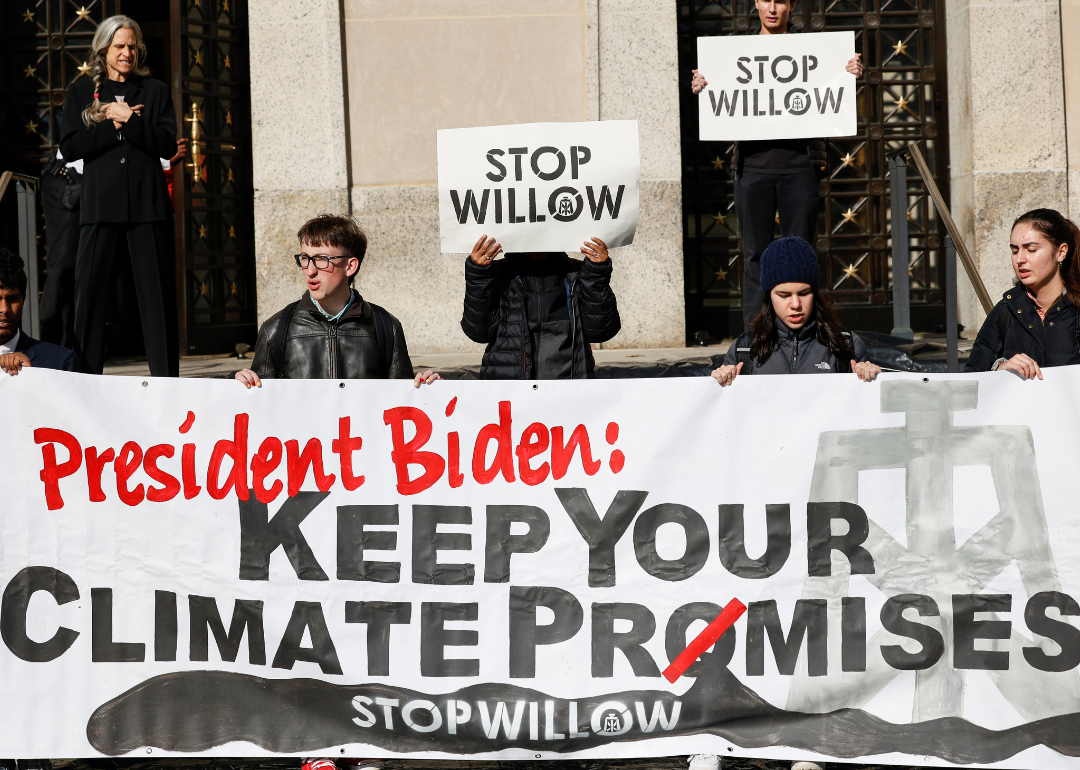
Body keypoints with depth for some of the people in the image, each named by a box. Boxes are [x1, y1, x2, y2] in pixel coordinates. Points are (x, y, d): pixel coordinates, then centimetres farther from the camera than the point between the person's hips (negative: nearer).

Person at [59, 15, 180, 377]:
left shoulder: (155, 90, 13)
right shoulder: (81, 91, 13)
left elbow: (168, 144, 1)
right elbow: (70, 147, 1)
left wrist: (127, 120, -7)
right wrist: (114, 126, -7)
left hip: (147, 204, 0)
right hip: (100, 204, 0)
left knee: (156, 293, -2)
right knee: (90, 292, -4)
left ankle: (166, 380, 0)